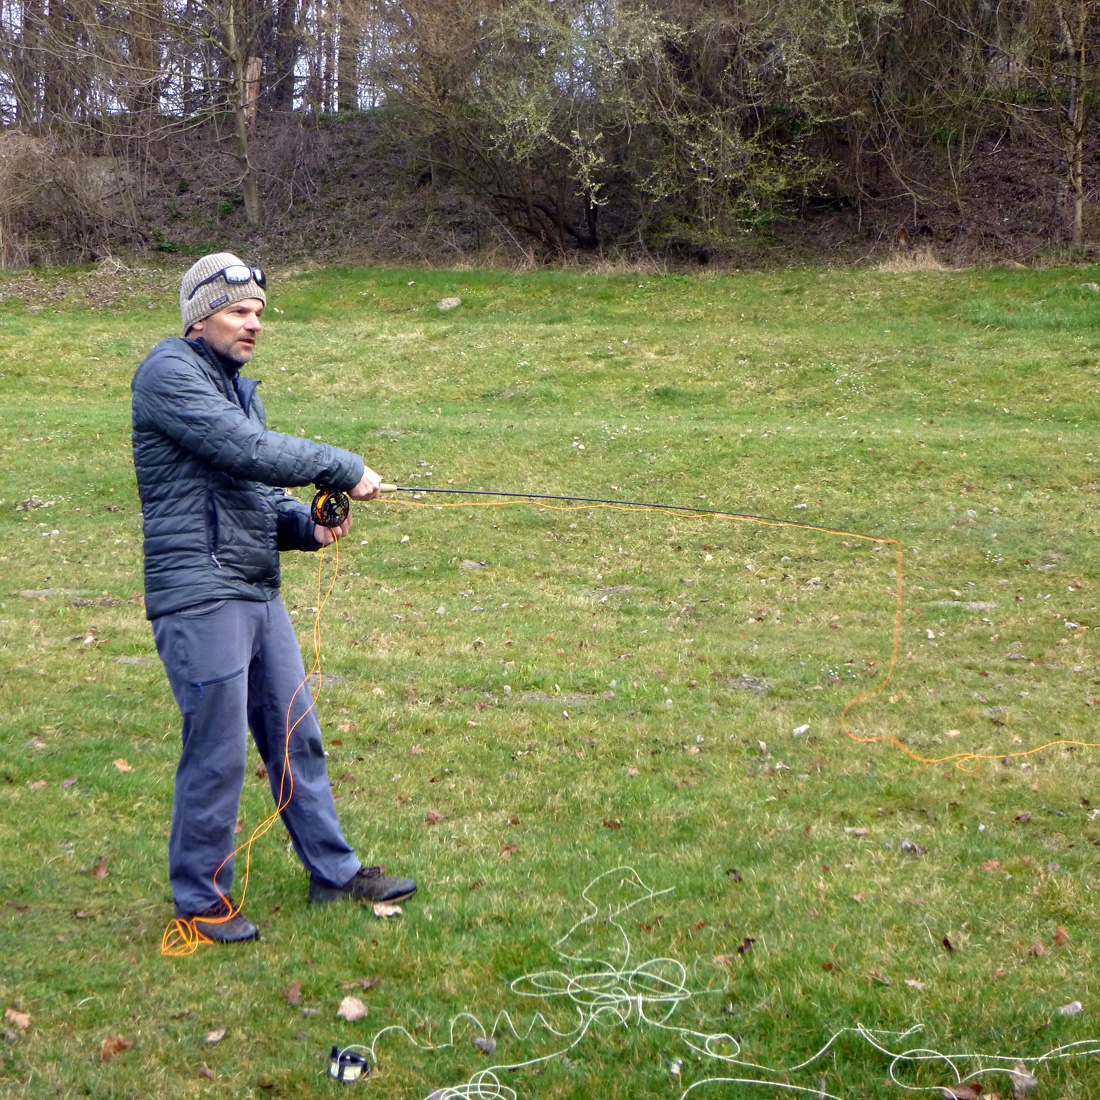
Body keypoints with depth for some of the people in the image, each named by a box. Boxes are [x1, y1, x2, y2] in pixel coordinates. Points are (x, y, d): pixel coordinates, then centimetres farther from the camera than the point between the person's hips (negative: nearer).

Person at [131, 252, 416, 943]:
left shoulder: (237, 385, 19)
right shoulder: (169, 374, -10)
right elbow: (247, 451, -22)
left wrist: (309, 527, 0)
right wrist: (345, 470, -14)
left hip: (258, 590, 9)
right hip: (199, 595, -9)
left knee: (296, 734, 14)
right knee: (217, 750, -3)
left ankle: (335, 872, 26)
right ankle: (200, 899, 12)